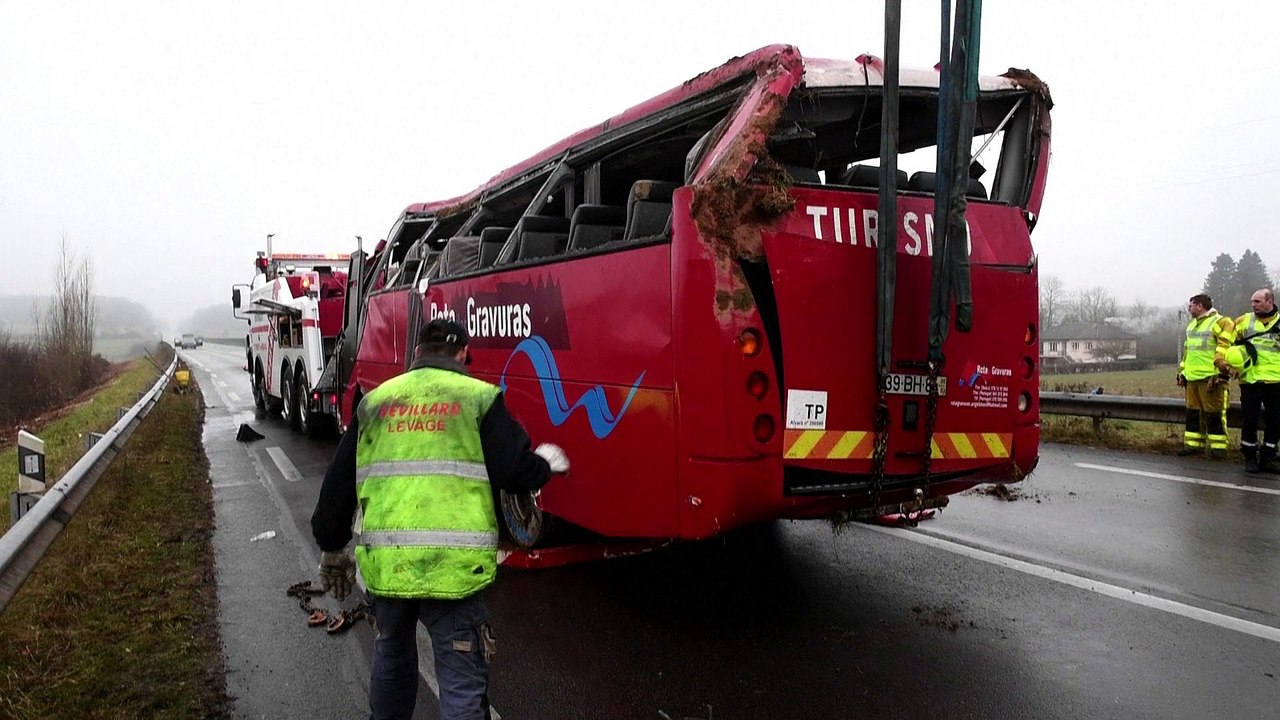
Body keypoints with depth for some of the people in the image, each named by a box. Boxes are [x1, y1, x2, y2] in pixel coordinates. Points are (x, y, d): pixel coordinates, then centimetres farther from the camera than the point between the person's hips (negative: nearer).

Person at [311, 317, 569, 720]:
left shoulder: (375, 402, 13)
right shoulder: (479, 397, 1)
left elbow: (338, 485, 16)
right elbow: (516, 472, -5)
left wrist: (332, 549, 28)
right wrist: (545, 463, 17)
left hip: (383, 562, 5)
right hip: (451, 566, -4)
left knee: (391, 659, 28)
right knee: (462, 685, 4)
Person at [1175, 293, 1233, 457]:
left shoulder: (1220, 323, -7)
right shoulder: (1191, 325, 21)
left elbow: (1225, 350, -15)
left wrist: (1222, 374, -20)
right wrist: (1182, 372, 22)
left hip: (1210, 378, -8)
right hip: (1192, 377, 9)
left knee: (1214, 413, -5)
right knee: (1193, 411, 11)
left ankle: (1218, 446, 2)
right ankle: (1193, 444, 18)